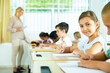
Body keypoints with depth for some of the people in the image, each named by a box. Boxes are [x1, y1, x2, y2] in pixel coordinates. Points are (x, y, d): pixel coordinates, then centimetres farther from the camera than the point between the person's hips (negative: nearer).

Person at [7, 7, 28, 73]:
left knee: (21, 52, 12)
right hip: (15, 38, -8)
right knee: (15, 53, -4)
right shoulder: (12, 19, -8)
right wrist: (16, 29, -23)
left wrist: (25, 39, 18)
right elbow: (8, 29, -12)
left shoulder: (19, 19, 15)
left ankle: (19, 66, 25)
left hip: (20, 39, 9)